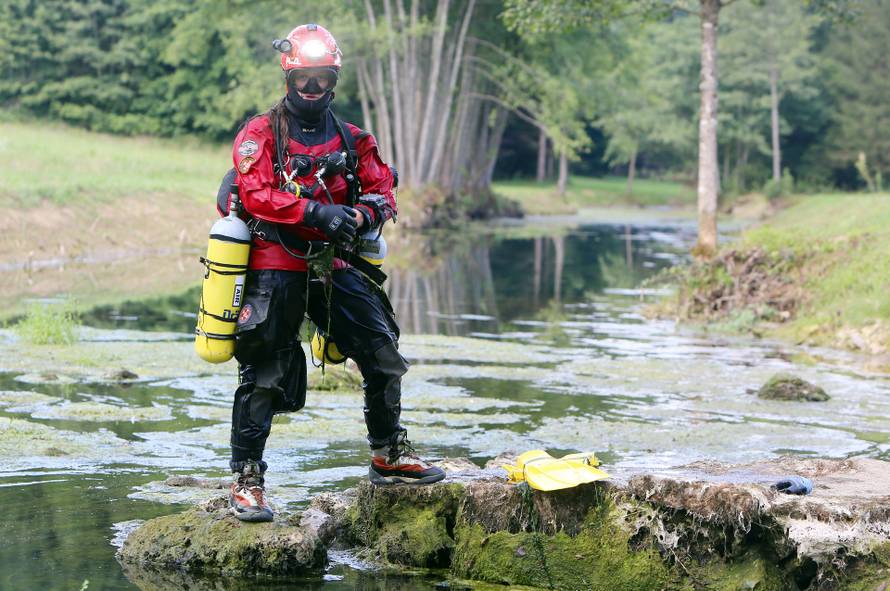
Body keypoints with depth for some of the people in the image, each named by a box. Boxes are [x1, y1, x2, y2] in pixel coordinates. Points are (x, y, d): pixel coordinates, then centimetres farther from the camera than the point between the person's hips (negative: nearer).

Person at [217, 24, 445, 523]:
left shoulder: (352, 139, 14)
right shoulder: (261, 133, 0)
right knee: (263, 373, -6)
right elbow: (257, 193, -14)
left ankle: (389, 454, 19)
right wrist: (315, 211, -24)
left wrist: (356, 217, -14)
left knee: (384, 355, 2)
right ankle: (247, 479, 1)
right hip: (276, 263, -4)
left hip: (334, 265, 4)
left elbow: (383, 193, 9)